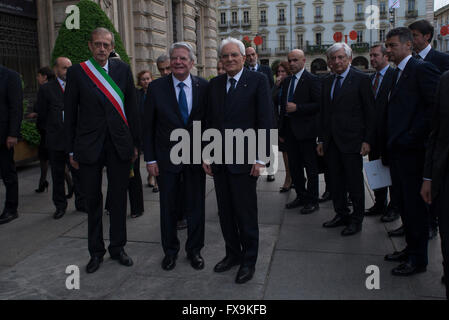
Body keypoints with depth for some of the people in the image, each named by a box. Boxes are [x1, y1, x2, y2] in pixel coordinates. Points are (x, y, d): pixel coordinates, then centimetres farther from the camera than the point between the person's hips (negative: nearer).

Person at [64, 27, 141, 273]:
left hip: (120, 145, 1)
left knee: (119, 198, 10)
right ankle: (96, 251, 25)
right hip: (89, 147, -1)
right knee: (93, 200, 8)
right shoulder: (76, 72, 0)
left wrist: (135, 143, 4)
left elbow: (132, 108, 6)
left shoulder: (122, 70, 5)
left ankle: (117, 248, 26)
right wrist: (71, 150, -1)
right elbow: (70, 114, 2)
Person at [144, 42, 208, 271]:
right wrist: (150, 158, -5)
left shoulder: (203, 87, -2)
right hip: (167, 158, 0)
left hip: (196, 158, 1)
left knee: (196, 206, 11)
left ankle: (194, 250, 30)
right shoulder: (156, 87, -4)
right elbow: (148, 126, -1)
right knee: (168, 207, 11)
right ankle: (170, 250, 31)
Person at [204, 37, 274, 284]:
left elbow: (265, 121, -8)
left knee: (246, 215, 4)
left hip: (244, 160, -5)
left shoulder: (258, 81, -4)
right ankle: (233, 253, 31)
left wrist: (259, 158, -12)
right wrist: (206, 154, 8)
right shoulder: (214, 84, 11)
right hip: (219, 161, 5)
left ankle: (249, 261, 21)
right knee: (225, 213, 14)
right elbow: (209, 122, 13)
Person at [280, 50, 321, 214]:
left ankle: (312, 201, 11)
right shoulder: (286, 81, 14)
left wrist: (297, 107, -20)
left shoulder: (312, 80, -8)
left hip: (305, 130, -7)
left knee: (311, 167, 2)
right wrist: (282, 129, 14)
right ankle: (301, 196, 28)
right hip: (290, 129, 7)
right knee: (294, 166, 14)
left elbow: (318, 105, -13)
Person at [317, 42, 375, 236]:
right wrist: (321, 139, 12)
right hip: (332, 141, 6)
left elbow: (370, 113, -6)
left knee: (355, 182, 3)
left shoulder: (361, 79, -4)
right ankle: (341, 215, 27)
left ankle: (356, 220, 16)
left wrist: (367, 140, -11)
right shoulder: (327, 83, 13)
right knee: (336, 182, 12)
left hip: (352, 140, -5)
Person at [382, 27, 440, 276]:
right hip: (397, 151, 9)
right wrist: (388, 146, 12)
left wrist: (411, 137, -18)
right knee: (404, 203, 16)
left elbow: (435, 107, -17)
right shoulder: (397, 73, 18)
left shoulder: (423, 69, -9)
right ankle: (410, 248, 30)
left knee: (415, 204, 1)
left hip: (412, 150, -9)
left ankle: (418, 259, 13)